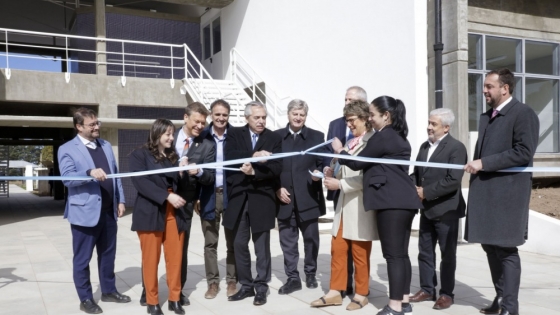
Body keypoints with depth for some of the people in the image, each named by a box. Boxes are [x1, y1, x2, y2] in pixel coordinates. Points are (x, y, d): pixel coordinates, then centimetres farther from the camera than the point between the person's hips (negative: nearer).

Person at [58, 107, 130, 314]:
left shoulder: (106, 146, 12)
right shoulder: (67, 149, -6)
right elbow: (67, 178, -18)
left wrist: (120, 200, 9)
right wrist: (90, 172, -33)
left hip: (108, 211, 6)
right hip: (85, 212, -5)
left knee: (108, 254, 16)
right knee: (82, 259, 6)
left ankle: (108, 291, 31)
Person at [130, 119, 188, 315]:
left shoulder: (173, 156, 14)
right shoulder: (140, 155, -1)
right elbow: (141, 182, -13)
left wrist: (184, 172, -5)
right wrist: (167, 196, -20)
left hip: (174, 212, 4)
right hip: (150, 213, -4)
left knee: (175, 257, 5)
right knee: (151, 258, 4)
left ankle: (174, 299, 17)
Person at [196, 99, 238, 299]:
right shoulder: (203, 137, 1)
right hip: (209, 195, 1)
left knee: (232, 241, 8)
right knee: (210, 242, 8)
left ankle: (232, 281, 20)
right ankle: (213, 282, 19)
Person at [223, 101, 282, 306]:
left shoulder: (274, 139, 1)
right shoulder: (234, 135, 5)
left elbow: (276, 169, -9)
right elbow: (229, 158, -12)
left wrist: (254, 172, -23)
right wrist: (253, 156, -24)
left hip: (261, 198, -2)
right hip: (238, 197, 2)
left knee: (262, 246, 5)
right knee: (239, 244, 9)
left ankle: (261, 287, 17)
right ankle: (246, 285, 23)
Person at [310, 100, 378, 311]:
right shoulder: (351, 143, 13)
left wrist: (339, 184, -17)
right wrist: (332, 173, -3)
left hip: (361, 205, -7)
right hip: (344, 204, 7)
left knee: (360, 253, 6)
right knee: (337, 249, 10)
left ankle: (361, 294, 21)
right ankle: (335, 292, 21)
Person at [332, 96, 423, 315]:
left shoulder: (382, 137, -9)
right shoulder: (399, 137, 21)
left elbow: (358, 163, -5)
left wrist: (340, 151, 11)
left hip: (392, 202, -10)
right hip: (403, 200, 10)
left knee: (393, 254, -8)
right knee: (401, 253, 12)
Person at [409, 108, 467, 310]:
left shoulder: (456, 147, -12)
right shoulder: (424, 146, 13)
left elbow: (453, 180, -21)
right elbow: (417, 172, 16)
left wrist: (426, 192, -19)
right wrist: (413, 187, -5)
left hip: (446, 210, -7)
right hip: (427, 209, 7)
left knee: (447, 254, 5)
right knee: (425, 252, 13)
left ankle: (446, 294, 17)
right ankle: (427, 289, 25)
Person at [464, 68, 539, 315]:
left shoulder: (523, 113, -8)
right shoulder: (486, 117, 17)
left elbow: (523, 153, -18)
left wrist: (483, 163, -18)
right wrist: (475, 165, 4)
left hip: (508, 194, -8)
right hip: (485, 192, 8)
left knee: (506, 249, -2)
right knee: (491, 247, 13)